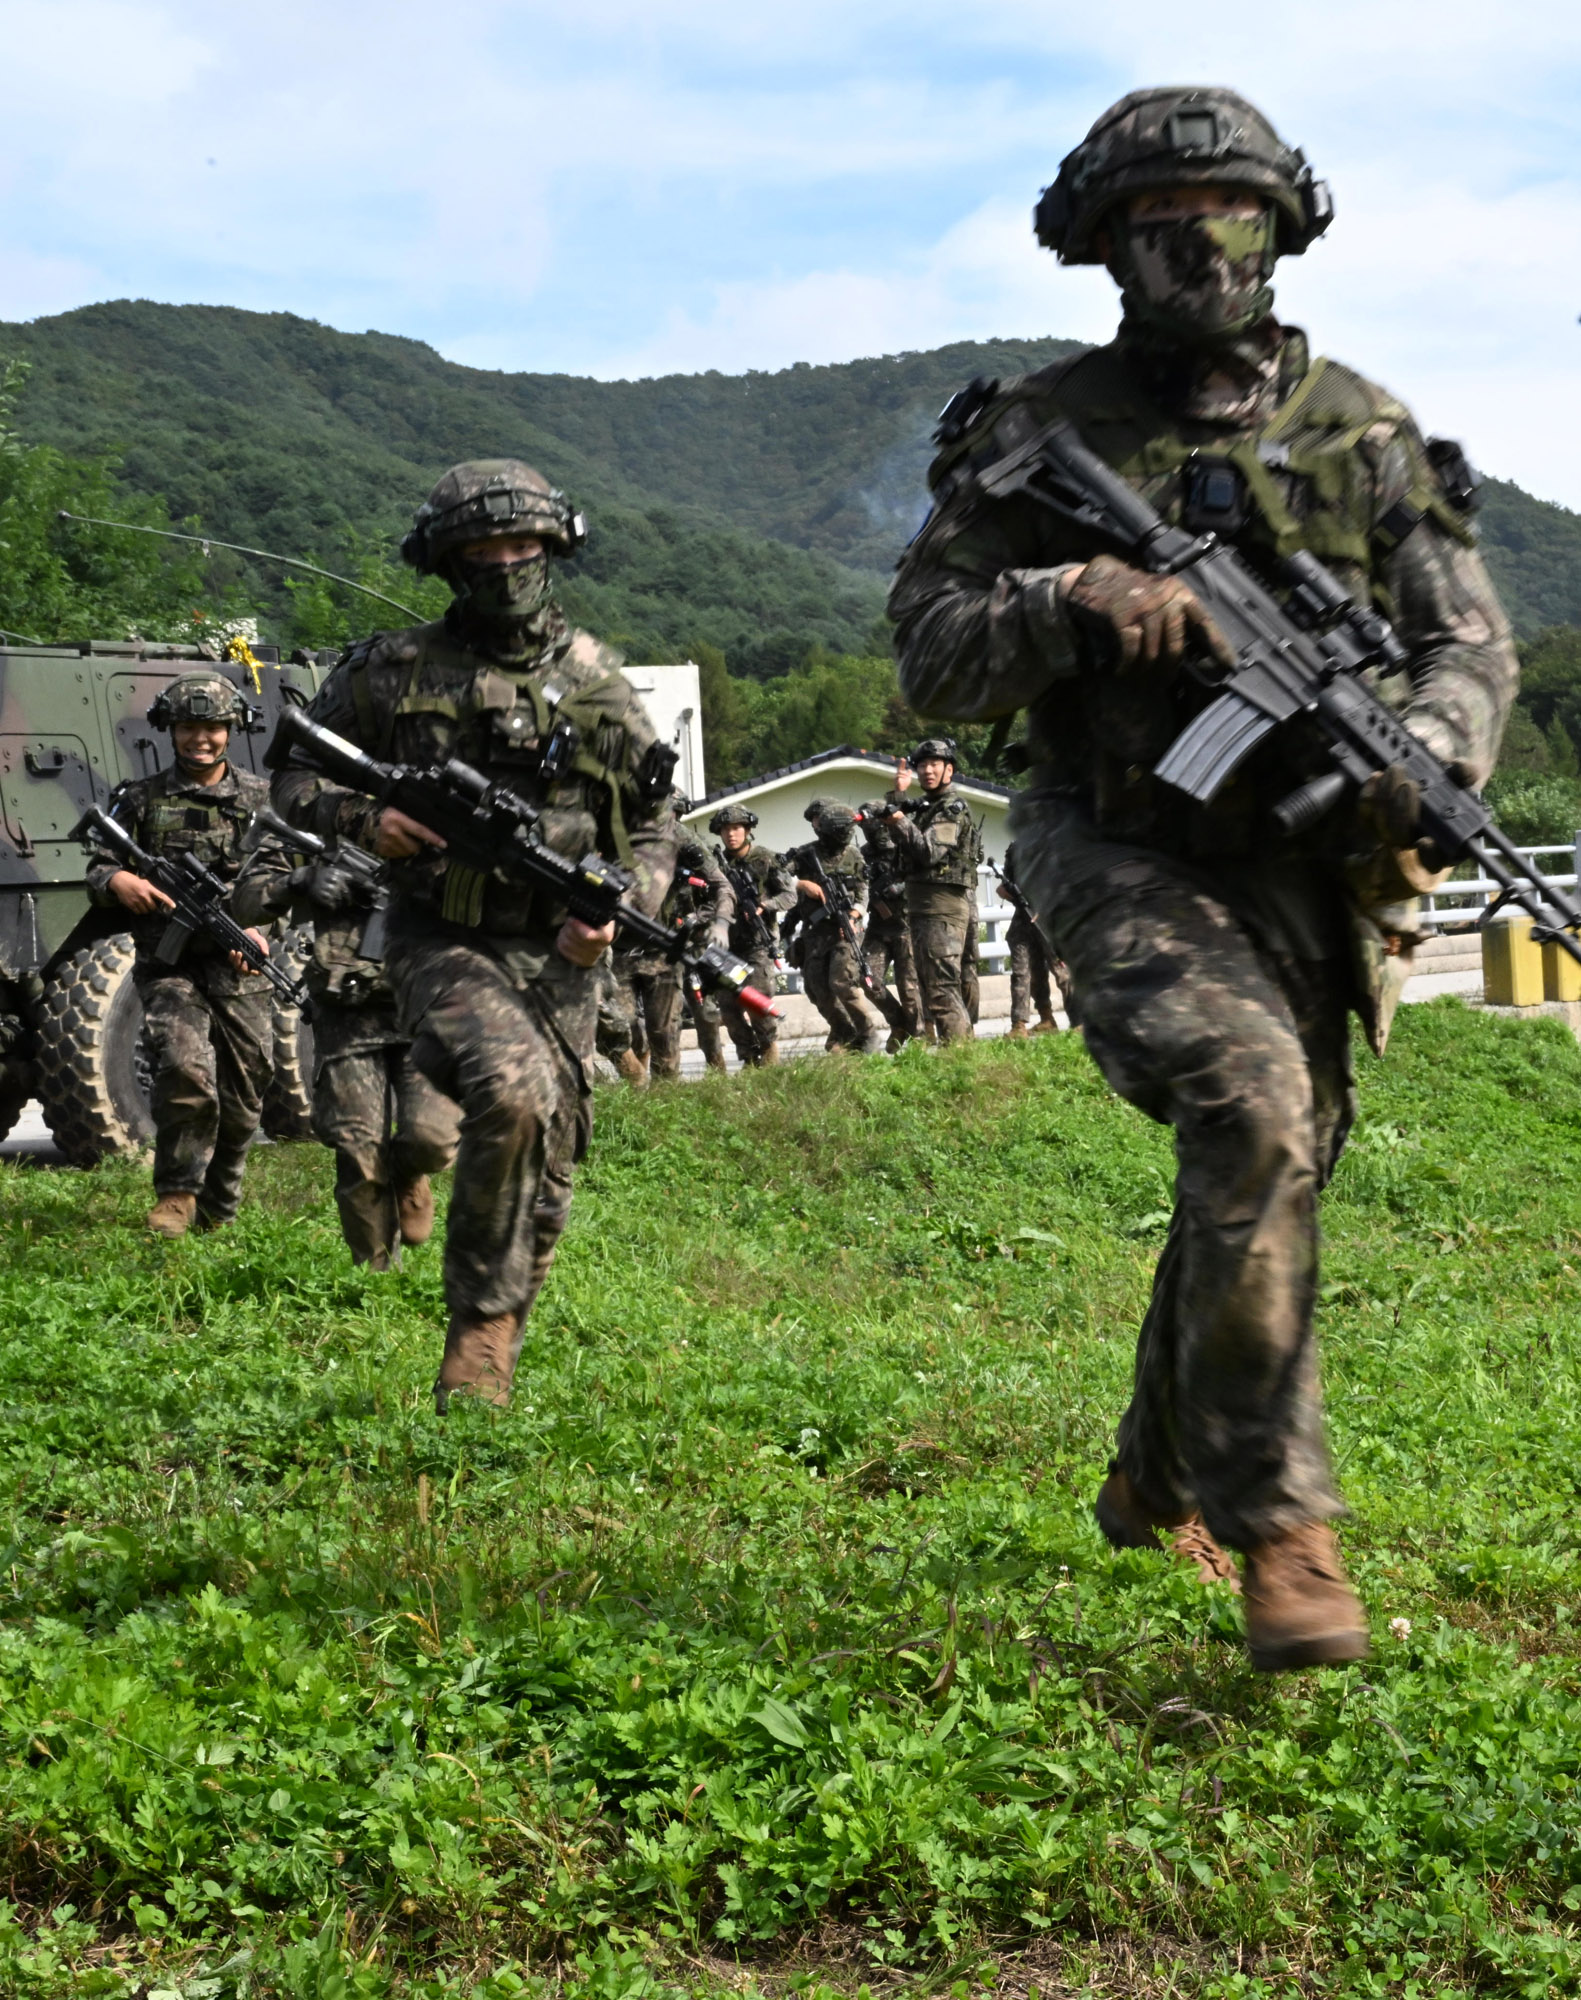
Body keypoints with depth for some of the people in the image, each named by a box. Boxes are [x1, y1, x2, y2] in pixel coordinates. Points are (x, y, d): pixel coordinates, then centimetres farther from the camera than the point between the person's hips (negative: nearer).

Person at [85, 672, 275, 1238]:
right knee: (185, 1067, -26)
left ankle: (217, 1211, 26)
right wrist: (116, 882, -18)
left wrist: (256, 922, -14)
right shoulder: (141, 799, 8)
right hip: (168, 966, -2)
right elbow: (97, 868, 7)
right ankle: (176, 1192, -8)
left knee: (242, 1101, 4)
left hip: (241, 971, 2)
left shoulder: (260, 799, 9)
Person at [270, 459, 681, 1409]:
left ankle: (491, 1363, 26)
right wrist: (363, 819, -12)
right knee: (513, 1088, -31)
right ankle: (481, 1317, -14)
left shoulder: (595, 676, 7)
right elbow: (295, 777, 9)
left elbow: (657, 825, 12)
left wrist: (619, 911, -6)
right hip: (445, 944, -3)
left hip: (559, 953, 4)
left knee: (547, 1169, 6)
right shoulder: (393, 670, 1)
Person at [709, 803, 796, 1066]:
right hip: (729, 944, 4)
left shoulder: (766, 859, 0)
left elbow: (789, 895, 0)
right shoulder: (718, 864, 9)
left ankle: (771, 1060, 1)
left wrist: (764, 906, -17)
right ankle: (750, 1061, 11)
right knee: (729, 1006, -1)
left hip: (760, 943, -4)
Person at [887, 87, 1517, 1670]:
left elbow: (1468, 636, 4)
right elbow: (929, 662, -2)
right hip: (1124, 853, -4)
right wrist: (1068, 603, -21)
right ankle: (1278, 1527, -18)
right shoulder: (1039, 432, 1)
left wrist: (1425, 753, -18)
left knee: (1265, 1177, 11)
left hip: (1305, 867, 4)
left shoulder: (1361, 428, 7)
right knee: (1252, 1105, -28)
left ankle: (1155, 1487, 37)